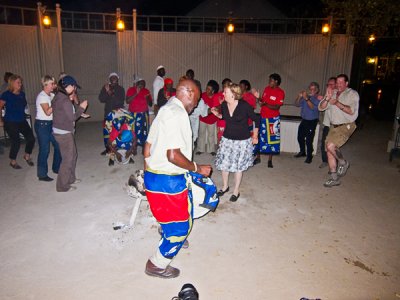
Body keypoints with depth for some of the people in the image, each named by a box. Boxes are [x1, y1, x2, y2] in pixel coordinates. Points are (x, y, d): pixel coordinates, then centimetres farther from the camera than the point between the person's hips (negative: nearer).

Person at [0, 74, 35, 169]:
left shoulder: (22, 94, 4)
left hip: (22, 121, 5)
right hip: (10, 123, -5)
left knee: (31, 138, -3)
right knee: (16, 142, -5)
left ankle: (27, 156, 24)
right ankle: (13, 161, 19)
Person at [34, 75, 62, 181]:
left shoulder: (52, 95, 8)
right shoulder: (42, 96, -15)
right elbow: (48, 112, -23)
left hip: (50, 124, 8)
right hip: (42, 125, -8)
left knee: (58, 145, 12)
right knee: (44, 149, -3)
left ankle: (56, 168, 29)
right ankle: (42, 175, 9)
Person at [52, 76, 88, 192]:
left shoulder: (58, 96, 7)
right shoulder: (65, 100, -21)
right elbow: (72, 118, -18)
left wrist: (70, 102, 9)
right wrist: (81, 107, -8)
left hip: (59, 130, 10)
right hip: (64, 133, -10)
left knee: (73, 154, 21)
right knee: (67, 158, 0)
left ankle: (70, 178, 34)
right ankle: (62, 185, 10)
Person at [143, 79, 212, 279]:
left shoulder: (165, 109, 11)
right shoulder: (178, 114, -20)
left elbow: (147, 148, 15)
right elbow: (173, 155, -27)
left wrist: (148, 173, 25)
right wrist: (198, 168, -14)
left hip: (153, 174, 10)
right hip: (168, 180, -10)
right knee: (180, 224, 9)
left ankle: (171, 239, 58)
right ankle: (157, 265, 27)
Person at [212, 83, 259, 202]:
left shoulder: (244, 106, -20)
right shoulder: (224, 105, -7)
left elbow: (256, 120, -7)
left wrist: (255, 136, -2)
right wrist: (217, 114, -6)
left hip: (242, 140, -4)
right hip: (227, 138, 4)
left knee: (238, 166, 7)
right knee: (223, 163, 10)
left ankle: (236, 191, 25)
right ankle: (225, 186, 34)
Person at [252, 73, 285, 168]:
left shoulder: (280, 92, -12)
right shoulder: (267, 88, 4)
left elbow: (277, 107, -16)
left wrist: (265, 104, -28)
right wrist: (258, 97, -8)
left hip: (273, 119, -5)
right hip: (262, 117, 5)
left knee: (272, 139, 5)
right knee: (259, 137, 8)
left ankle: (270, 160, 18)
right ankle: (258, 157, 21)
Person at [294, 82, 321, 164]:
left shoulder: (318, 98, -8)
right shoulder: (305, 96, 8)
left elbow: (313, 107, -24)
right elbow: (297, 104, 4)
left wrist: (306, 98, -33)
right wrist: (299, 96, -13)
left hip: (312, 121, -6)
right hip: (304, 120, 6)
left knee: (309, 140, -8)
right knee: (300, 137, 16)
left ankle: (309, 157, 5)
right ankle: (302, 152, 36)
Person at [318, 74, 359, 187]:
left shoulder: (353, 94, -5)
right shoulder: (333, 93, 9)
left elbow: (352, 111, -19)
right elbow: (321, 107, 1)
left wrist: (337, 103, -26)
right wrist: (327, 98, -16)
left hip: (346, 126, -6)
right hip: (334, 126, 6)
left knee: (330, 145, -24)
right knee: (329, 151, 5)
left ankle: (343, 163, 6)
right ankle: (334, 178, 16)